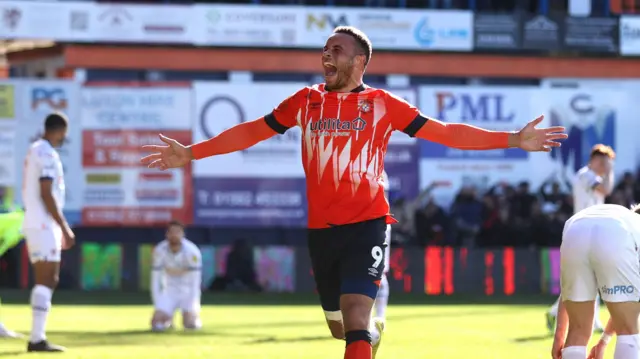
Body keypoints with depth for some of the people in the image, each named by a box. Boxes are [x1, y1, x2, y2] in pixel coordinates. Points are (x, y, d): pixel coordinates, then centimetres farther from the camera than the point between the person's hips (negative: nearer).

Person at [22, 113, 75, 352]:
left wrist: (62, 227, 25)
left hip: (34, 223, 10)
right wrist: (64, 227, -16)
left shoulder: (34, 151, 17)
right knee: (45, 281, -10)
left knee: (48, 281, 12)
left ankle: (37, 337, 11)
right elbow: (46, 195, -19)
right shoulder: (47, 154, -13)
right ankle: (37, 339, -14)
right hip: (43, 225, -10)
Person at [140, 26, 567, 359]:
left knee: (354, 320, -21)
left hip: (367, 225, -4)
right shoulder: (306, 100, 9)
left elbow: (444, 132, 0)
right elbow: (252, 131, 15)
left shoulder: (383, 104, 1)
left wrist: (513, 140, -7)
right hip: (321, 228, 4)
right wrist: (191, 153, 12)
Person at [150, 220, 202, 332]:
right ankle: (168, 319, 20)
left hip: (188, 291, -2)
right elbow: (156, 280, -9)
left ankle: (195, 316, 15)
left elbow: (195, 281, -18)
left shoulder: (192, 251, -19)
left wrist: (191, 308, -23)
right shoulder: (159, 250, -14)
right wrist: (158, 307, -14)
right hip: (169, 290, 2)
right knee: (157, 324, -16)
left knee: (190, 323, -22)